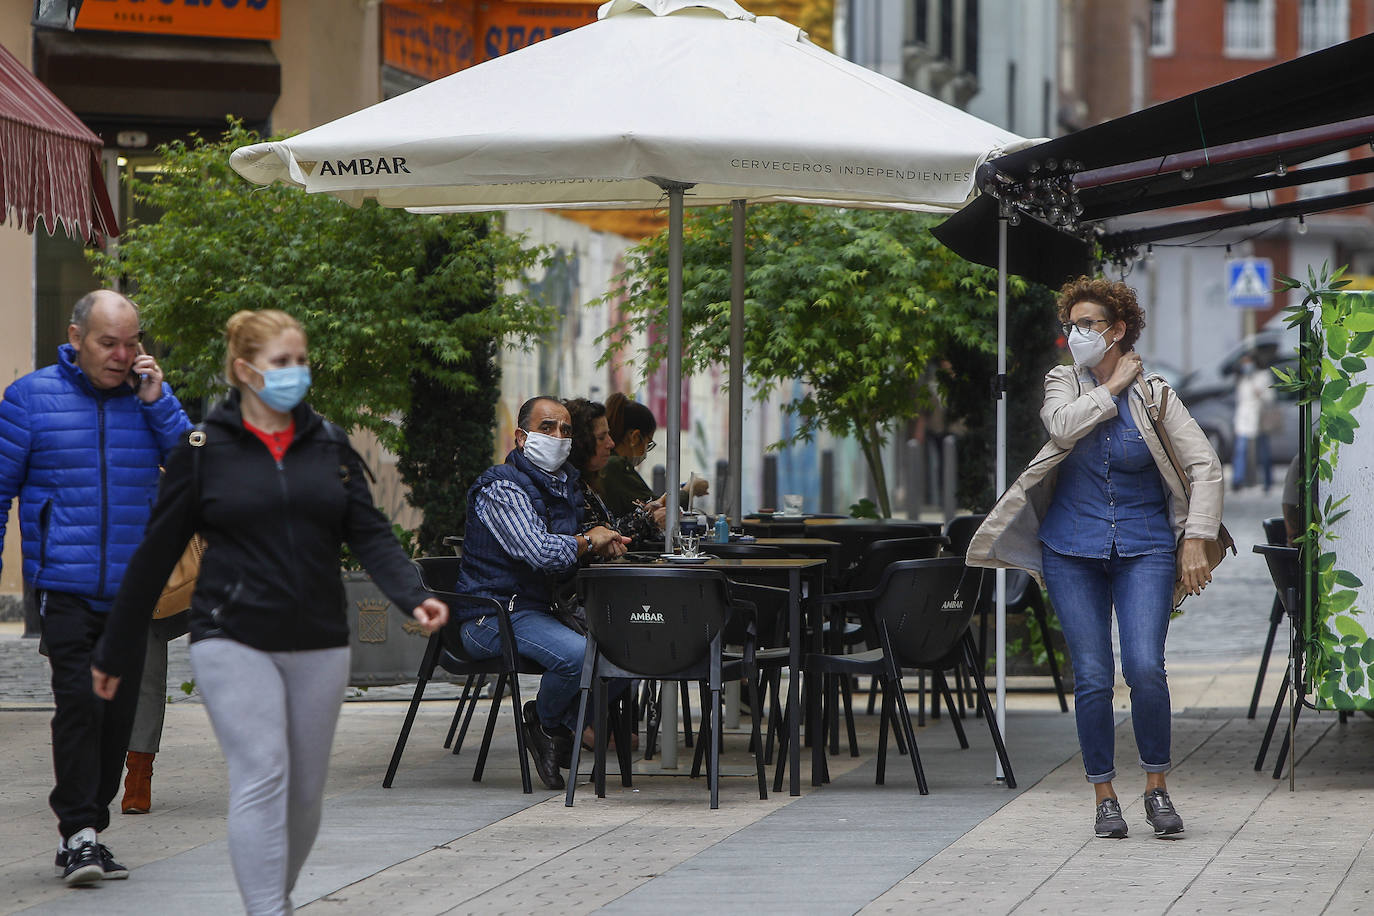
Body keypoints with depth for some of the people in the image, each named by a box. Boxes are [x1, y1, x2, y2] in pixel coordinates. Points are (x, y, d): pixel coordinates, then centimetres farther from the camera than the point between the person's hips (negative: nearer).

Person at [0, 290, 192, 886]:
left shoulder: (147, 397, 9)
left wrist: (157, 401, -8)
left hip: (132, 588, 4)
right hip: (65, 586, -4)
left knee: (119, 712, 6)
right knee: (79, 701, -15)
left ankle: (87, 832, 16)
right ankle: (78, 831, -10)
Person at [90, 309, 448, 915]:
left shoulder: (329, 445, 9)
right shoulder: (203, 450, -1)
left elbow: (369, 532, 2)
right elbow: (157, 554, 2)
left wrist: (412, 596, -17)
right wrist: (116, 653, 5)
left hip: (318, 645, 4)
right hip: (234, 642, -4)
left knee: (306, 791, 9)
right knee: (261, 779, -16)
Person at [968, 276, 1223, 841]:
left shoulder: (1154, 395, 2)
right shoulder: (1062, 384, 7)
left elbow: (1206, 467, -2)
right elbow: (1063, 426, -17)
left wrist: (1196, 540, -11)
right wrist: (1114, 387, -8)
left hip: (1143, 549, -1)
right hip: (1073, 549, 2)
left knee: (1144, 668, -15)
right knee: (1092, 677, -3)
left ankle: (1157, 787, 2)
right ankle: (1104, 795, 9)